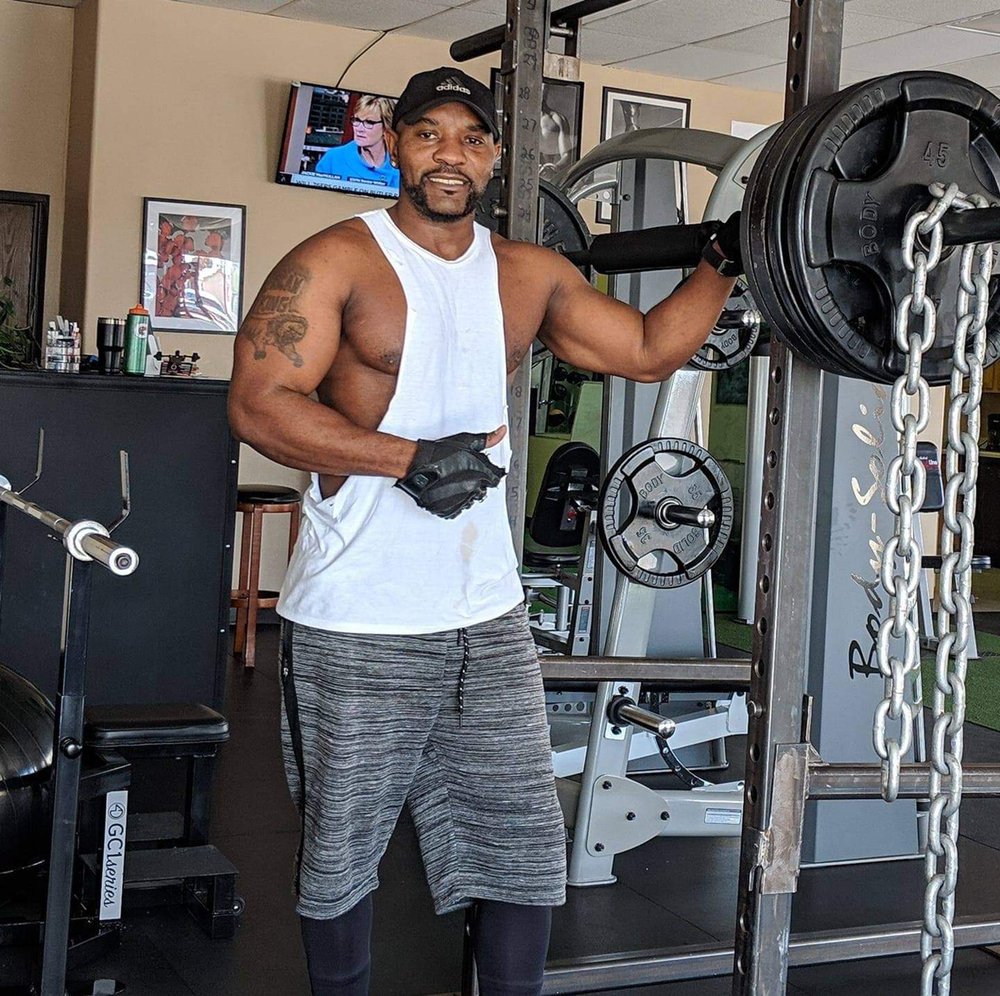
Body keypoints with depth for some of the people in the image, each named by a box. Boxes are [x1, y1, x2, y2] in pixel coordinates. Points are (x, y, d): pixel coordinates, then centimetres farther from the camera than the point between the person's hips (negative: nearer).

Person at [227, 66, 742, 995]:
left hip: (485, 616, 5)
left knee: (525, 846, 10)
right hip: (353, 627, -4)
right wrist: (408, 457, -25)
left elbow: (648, 349, 18)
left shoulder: (532, 275, 8)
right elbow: (256, 403, -17)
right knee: (340, 850, 11)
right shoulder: (337, 262, -8)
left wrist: (722, 260, 10)